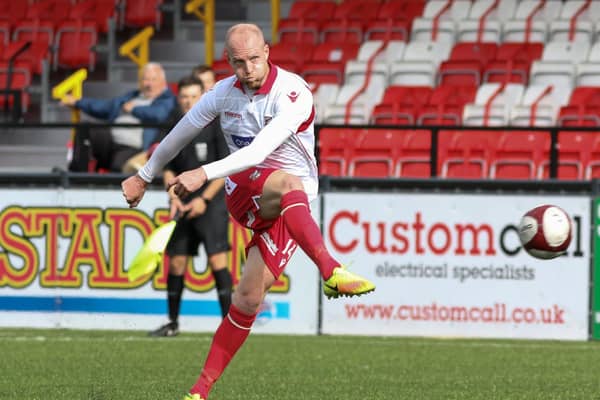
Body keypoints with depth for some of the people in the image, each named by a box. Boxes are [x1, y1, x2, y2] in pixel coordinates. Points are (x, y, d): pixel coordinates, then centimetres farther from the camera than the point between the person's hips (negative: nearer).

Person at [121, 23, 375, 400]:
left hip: (289, 207, -2)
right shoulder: (224, 92, 1)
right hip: (243, 188, 2)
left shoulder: (293, 93, -17)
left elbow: (260, 150, -29)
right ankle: (331, 271, -60)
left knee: (250, 297, -12)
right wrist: (144, 176, 29)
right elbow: (181, 133, 18)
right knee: (289, 183, -36)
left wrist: (205, 174, -37)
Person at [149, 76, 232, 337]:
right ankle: (173, 323, 17)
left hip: (211, 200, -5)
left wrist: (204, 199, -14)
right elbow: (168, 168, 13)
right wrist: (174, 197, -3)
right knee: (176, 262, 6)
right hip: (183, 204, 5)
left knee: (217, 259, -14)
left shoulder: (216, 124, -7)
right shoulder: (173, 127, 6)